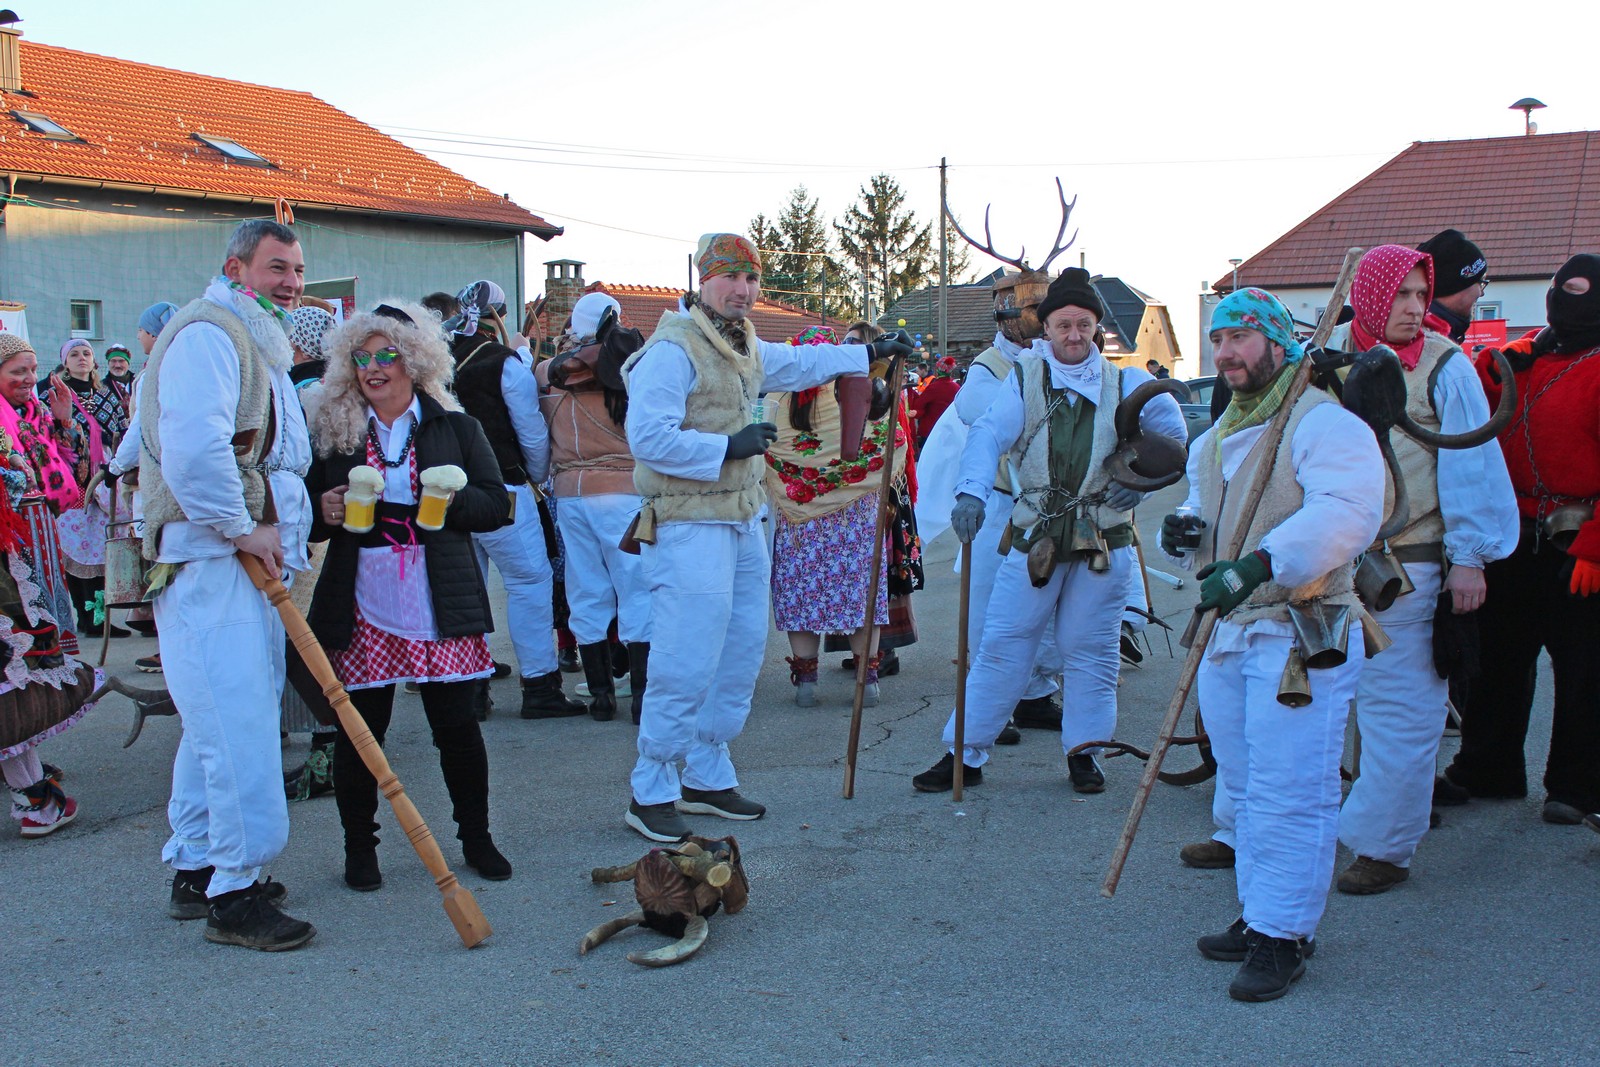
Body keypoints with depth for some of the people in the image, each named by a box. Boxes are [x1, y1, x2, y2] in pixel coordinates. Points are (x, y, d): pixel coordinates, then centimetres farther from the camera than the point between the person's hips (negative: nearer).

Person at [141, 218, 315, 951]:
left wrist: (278, 532, 17)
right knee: (238, 722, -12)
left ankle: (197, 871, 24)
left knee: (220, 721, 15)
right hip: (207, 562, -11)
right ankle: (232, 893, -7)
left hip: (245, 561, 11)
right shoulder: (207, 334, -11)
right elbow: (193, 445, -26)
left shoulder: (257, 343, 23)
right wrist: (241, 529, -19)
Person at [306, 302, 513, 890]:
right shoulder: (334, 432, 9)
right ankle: (359, 847, 20)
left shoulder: (455, 427, 7)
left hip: (440, 604, 0)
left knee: (457, 726, 5)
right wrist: (324, 513, -8)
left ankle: (476, 837, 21)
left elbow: (496, 505, 3)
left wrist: (451, 500, -16)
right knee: (360, 731, 4)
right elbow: (310, 519, 15)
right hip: (362, 607, 1)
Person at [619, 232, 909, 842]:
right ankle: (651, 793, 3)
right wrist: (727, 446, -21)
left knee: (741, 652, 13)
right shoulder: (674, 349, -16)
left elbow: (799, 363, 34)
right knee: (686, 665, -9)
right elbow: (648, 437, -23)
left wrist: (870, 353, 36)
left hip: (741, 522, 10)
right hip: (689, 526, -10)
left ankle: (707, 778, 25)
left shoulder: (744, 346, 15)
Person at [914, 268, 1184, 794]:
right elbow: (989, 434, -14)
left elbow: (1173, 435, 15)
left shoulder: (1124, 384, 5)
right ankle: (965, 753, 7)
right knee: (1002, 646, 1)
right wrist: (972, 491, -31)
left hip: (1103, 541, 1)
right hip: (1034, 538, -1)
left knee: (1091, 651, 7)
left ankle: (1083, 751, 22)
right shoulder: (1024, 380, 1)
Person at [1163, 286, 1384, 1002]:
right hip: (1226, 633, 9)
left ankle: (1281, 934, 2)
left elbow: (1344, 515, -26)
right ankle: (1259, 914, 27)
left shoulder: (1324, 423, -11)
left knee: (1286, 794, -6)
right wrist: (1185, 533, 2)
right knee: (1244, 787, 15)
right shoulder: (1215, 438, 17)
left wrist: (1256, 567, -34)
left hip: (1300, 637, -9)